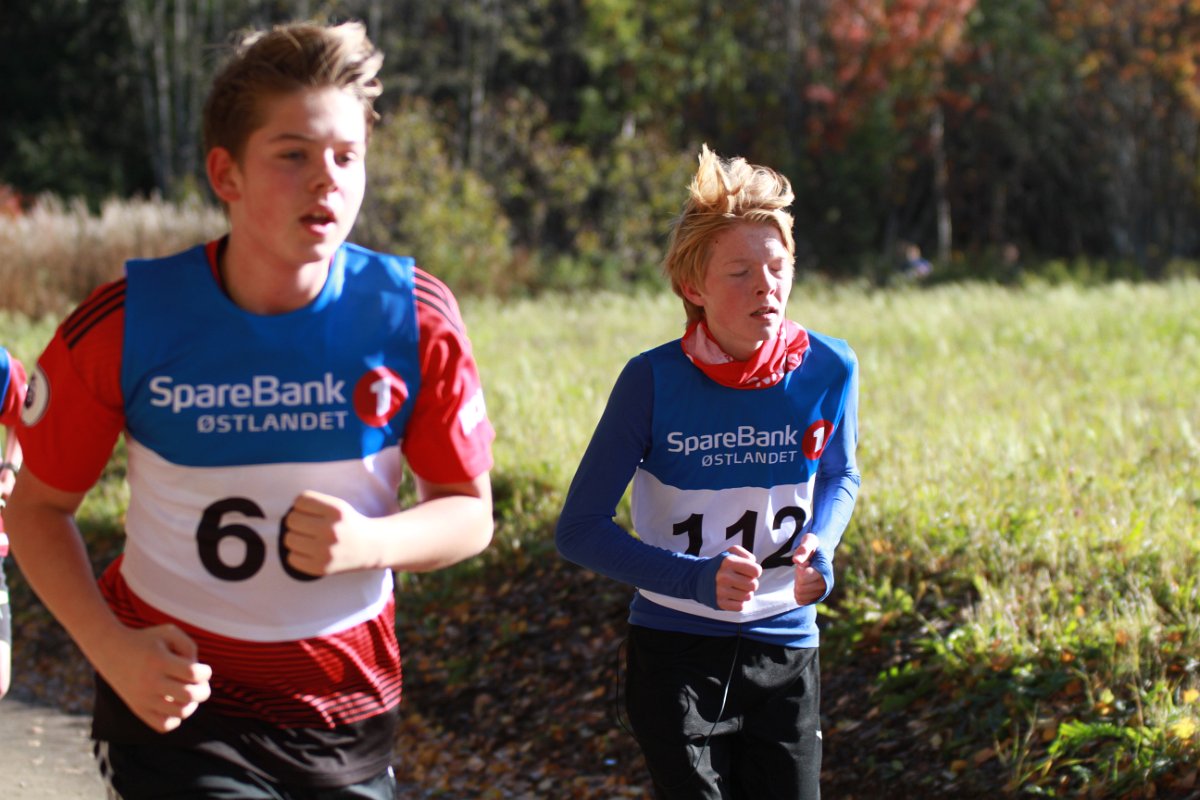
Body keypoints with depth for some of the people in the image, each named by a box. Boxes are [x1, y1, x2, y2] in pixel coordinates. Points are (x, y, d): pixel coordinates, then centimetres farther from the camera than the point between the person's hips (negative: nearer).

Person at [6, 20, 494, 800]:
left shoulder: (414, 319, -10)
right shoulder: (127, 325, -13)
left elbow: (469, 511, -2)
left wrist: (371, 543, -23)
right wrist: (112, 649, -17)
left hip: (350, 707, 2)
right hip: (177, 692, -2)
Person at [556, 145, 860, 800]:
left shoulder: (827, 370, -8)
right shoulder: (655, 382, -15)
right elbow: (580, 529, -11)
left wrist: (820, 546, -8)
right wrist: (694, 580, -25)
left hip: (784, 652, 3)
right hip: (676, 653, -3)